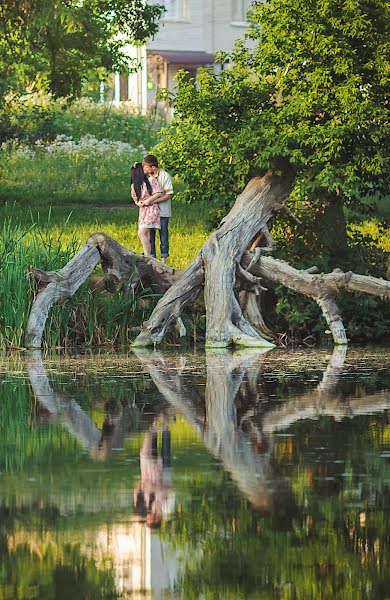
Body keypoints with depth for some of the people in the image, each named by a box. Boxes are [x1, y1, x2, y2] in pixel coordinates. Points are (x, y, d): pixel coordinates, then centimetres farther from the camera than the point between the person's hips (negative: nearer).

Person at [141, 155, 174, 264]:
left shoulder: (165, 176, -12)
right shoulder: (147, 176, 4)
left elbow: (169, 195, -15)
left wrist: (153, 201, -21)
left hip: (162, 211, -5)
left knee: (163, 235, 2)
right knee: (149, 234, 7)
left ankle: (164, 258, 9)